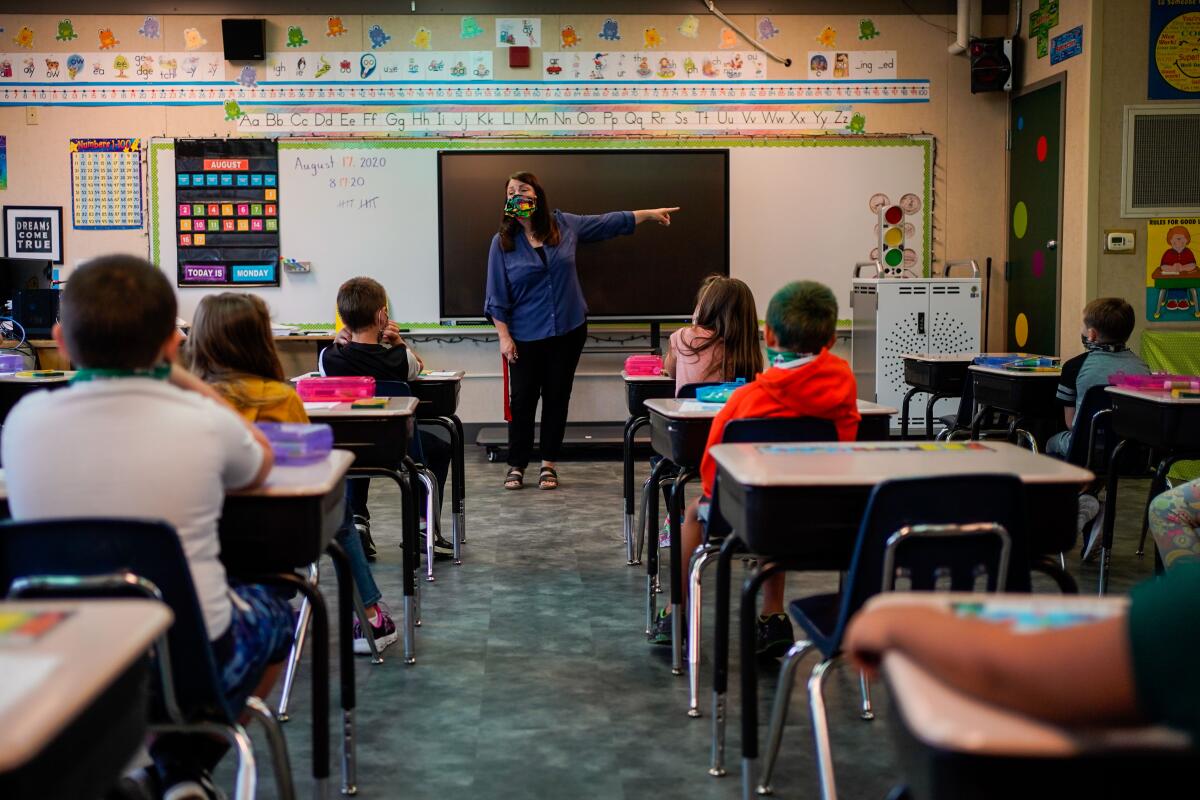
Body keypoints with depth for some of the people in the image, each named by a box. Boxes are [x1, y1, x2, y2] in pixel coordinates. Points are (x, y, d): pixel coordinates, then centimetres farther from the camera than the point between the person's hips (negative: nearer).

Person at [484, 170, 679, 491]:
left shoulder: (564, 224, 2)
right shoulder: (502, 242, -5)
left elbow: (607, 222, 15)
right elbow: (497, 296, -4)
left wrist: (650, 213, 19)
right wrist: (504, 337, -8)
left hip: (568, 332, 2)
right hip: (526, 337, -2)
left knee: (557, 398, 7)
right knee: (523, 399, 1)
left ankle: (549, 464, 17)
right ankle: (517, 465, 13)